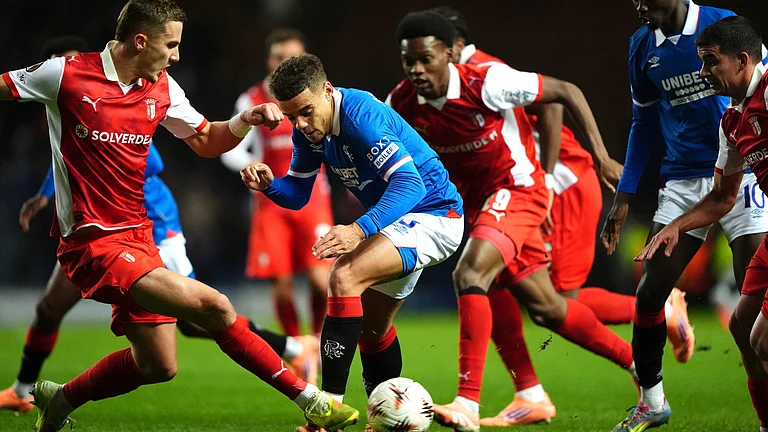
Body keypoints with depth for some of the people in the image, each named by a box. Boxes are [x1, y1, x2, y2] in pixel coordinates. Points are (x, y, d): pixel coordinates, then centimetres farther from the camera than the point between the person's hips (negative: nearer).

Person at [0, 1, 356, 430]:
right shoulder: (67, 74, -10)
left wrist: (246, 120, 0)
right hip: (95, 244, -8)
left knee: (158, 366, 14)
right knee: (213, 306, -20)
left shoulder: (162, 89, 7)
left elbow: (206, 141, 17)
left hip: (137, 235, 8)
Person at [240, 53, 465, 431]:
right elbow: (297, 194, 8)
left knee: (344, 275, -28)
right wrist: (268, 185, -15)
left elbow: (410, 184, -36)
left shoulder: (362, 116, -28)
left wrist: (360, 230, -47)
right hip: (401, 219, 10)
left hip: (433, 215, -10)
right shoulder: (309, 130, -1)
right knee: (371, 327, 20)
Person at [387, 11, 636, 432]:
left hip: (517, 189, -6)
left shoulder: (487, 82, -24)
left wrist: (602, 156, -16)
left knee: (469, 273, -29)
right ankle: (638, 361, 32)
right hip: (476, 201, 6)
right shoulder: (401, 104, -10)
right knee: (544, 308, 11)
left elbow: (567, 92, -14)